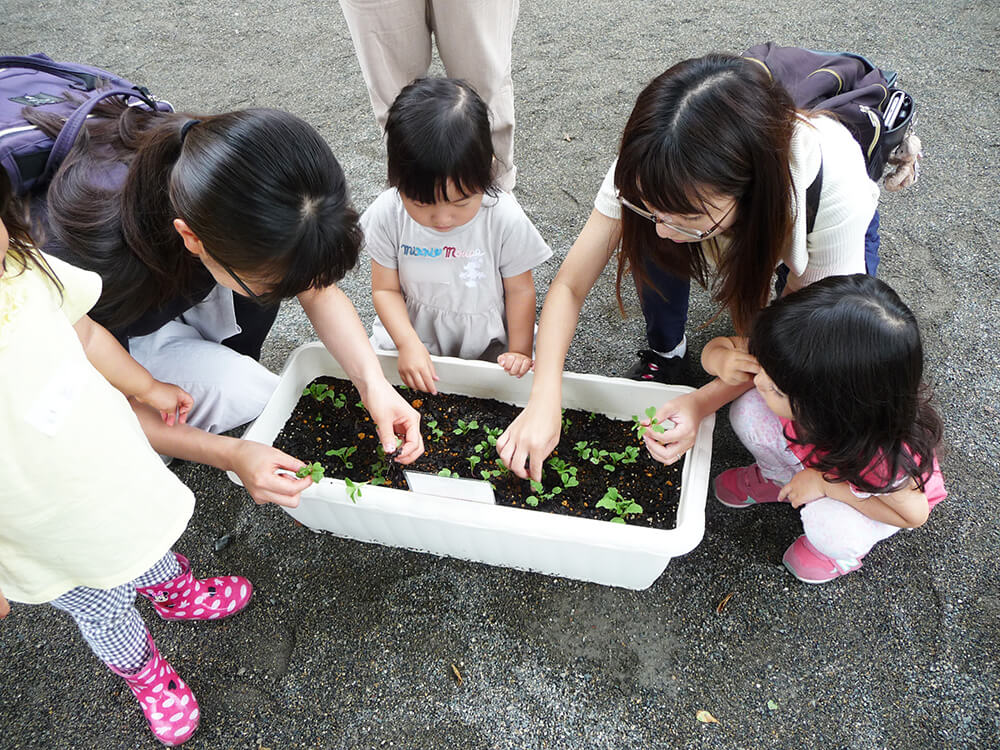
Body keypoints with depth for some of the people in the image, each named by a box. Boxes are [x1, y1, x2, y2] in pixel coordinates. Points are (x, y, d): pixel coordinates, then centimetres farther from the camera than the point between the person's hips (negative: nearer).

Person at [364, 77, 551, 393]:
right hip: (409, 333, 2)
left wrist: (519, 351, -7)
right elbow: (385, 288, -9)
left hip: (483, 344, -2)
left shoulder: (505, 218, -22)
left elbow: (520, 290, -8)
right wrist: (409, 344, -22)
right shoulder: (387, 214, -17)